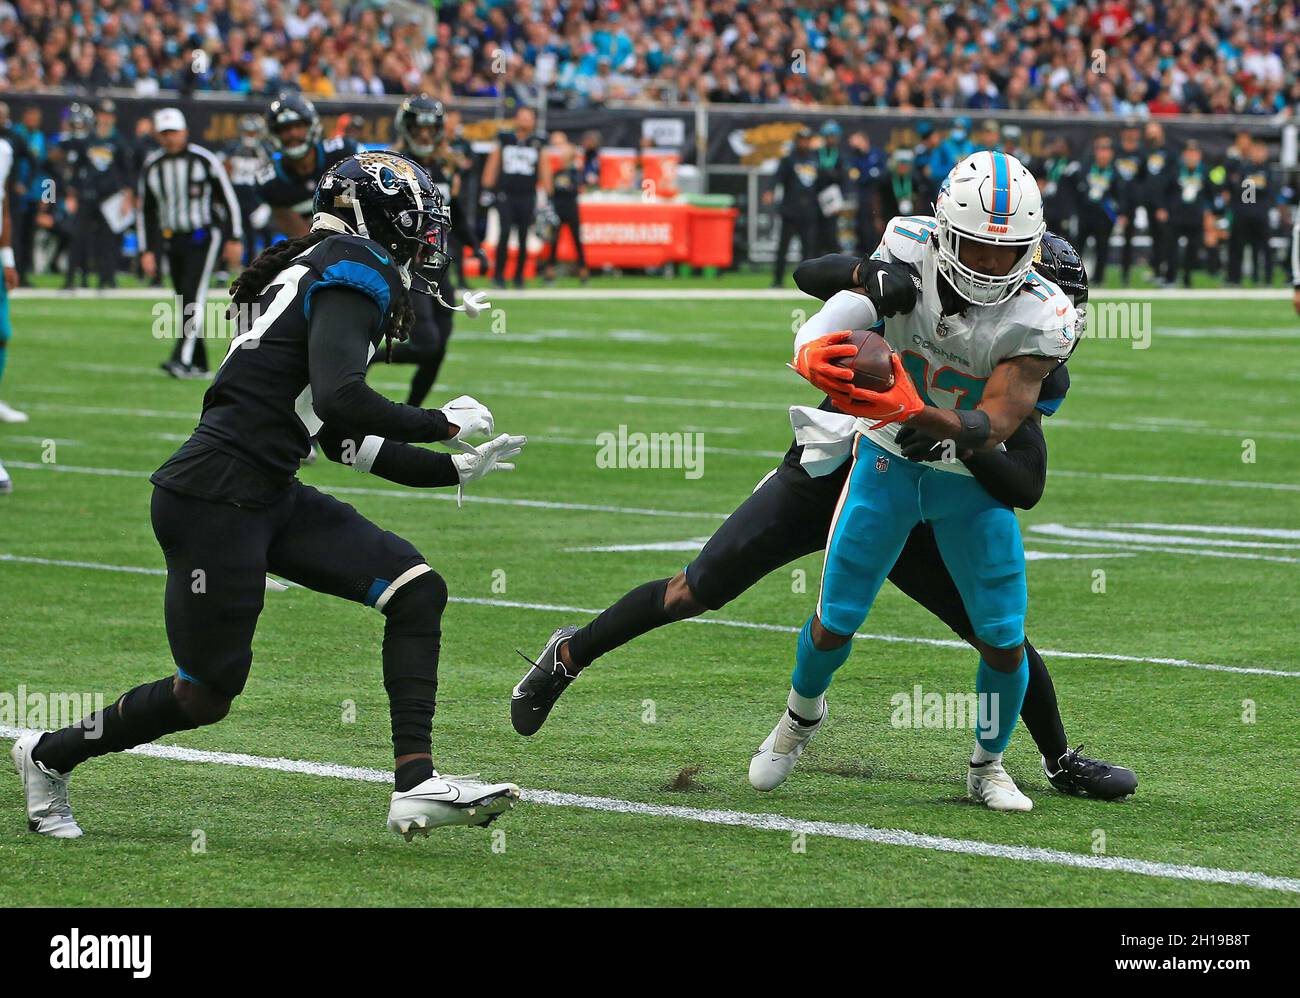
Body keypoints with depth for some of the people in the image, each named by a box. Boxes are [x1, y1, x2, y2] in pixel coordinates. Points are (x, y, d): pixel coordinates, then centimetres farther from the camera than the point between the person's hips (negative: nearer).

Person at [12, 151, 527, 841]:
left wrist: (455, 469, 22)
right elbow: (340, 398, -25)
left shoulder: (316, 270, 20)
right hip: (215, 503, -10)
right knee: (205, 697, 2)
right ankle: (50, 756, 25)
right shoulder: (355, 272, -10)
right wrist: (442, 424, -11)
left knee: (419, 591, 0)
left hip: (268, 498, 10)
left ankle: (415, 785, -5)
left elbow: (348, 441, 23)